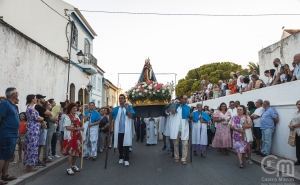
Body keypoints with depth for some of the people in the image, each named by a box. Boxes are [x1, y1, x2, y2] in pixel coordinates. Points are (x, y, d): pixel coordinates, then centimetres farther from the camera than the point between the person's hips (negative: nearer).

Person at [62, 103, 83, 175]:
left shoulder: (76, 115, 11)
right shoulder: (67, 117, -13)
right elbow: (67, 127, -22)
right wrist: (77, 128, -24)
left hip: (77, 136, 8)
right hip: (70, 136, -8)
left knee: (77, 151, 13)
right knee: (71, 152, -4)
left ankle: (73, 165, 31)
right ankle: (69, 168, 6)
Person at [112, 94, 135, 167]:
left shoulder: (129, 107, 1)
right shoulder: (116, 109, 7)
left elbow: (130, 116, -14)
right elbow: (114, 120, 9)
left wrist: (127, 108, -21)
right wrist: (113, 128, 4)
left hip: (126, 130, -3)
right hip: (118, 130, 3)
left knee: (126, 144, -4)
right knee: (120, 144, 11)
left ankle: (126, 159, 1)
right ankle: (121, 158, 25)